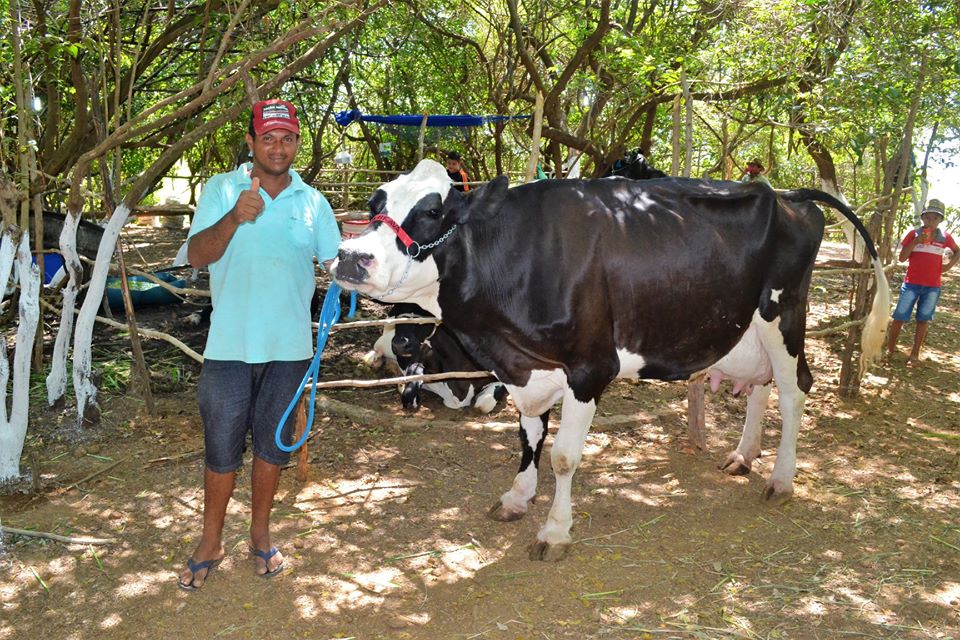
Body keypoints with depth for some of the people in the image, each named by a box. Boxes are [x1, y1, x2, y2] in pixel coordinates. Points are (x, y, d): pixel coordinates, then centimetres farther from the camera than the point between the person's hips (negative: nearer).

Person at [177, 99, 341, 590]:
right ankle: (210, 542, 26)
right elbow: (196, 255, -12)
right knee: (222, 447, 7)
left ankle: (260, 535, 31)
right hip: (229, 344, -2)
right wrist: (234, 218, -29)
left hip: (289, 345, 2)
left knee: (272, 443, 13)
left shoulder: (312, 201, 5)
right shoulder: (221, 189, -1)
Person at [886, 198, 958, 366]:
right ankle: (890, 348, 13)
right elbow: (902, 258, -5)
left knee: (923, 320, 5)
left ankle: (915, 354, 12)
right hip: (911, 284, -1)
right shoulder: (914, 234, -1)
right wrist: (916, 241, -17)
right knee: (900, 317, -1)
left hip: (932, 287, 2)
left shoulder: (945, 237, 3)